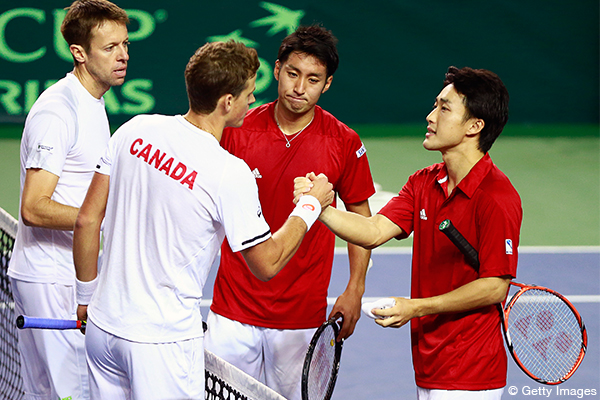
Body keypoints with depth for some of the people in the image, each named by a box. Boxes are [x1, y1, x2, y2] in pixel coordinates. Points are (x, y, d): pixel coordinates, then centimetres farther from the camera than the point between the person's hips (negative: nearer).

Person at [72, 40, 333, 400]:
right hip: (163, 338, -6)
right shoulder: (231, 174, -19)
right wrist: (311, 206, 6)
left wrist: (87, 295, 15)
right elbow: (267, 265, -7)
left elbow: (87, 220, 3)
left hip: (104, 323, 6)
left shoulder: (134, 131, -3)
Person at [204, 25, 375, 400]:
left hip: (302, 314, -1)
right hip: (233, 309, 1)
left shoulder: (344, 143, -4)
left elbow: (360, 216, 7)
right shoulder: (237, 130, -3)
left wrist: (355, 290, 2)